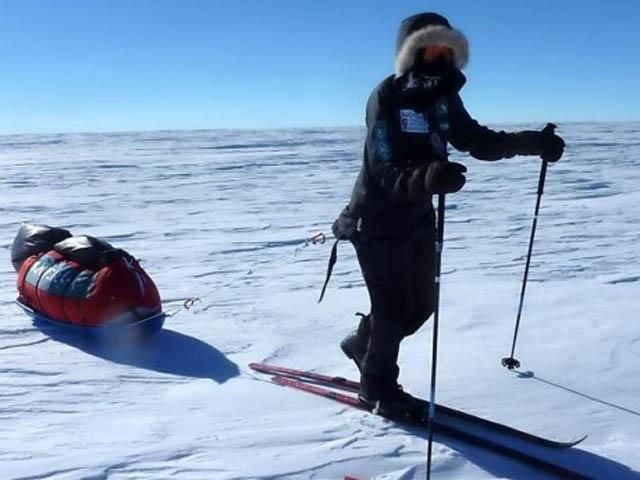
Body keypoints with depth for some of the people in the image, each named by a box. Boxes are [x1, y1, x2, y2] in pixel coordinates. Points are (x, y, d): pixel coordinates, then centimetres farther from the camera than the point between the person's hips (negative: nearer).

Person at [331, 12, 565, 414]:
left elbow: (476, 140, 9)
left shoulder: (444, 96, 1)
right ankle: (377, 383, 23)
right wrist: (429, 178, -49)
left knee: (421, 305, 13)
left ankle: (363, 344, 38)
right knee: (395, 309, -2)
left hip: (419, 220, 7)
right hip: (378, 223, -7)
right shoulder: (387, 98, -20)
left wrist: (532, 142, -2)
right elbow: (387, 172, -29)